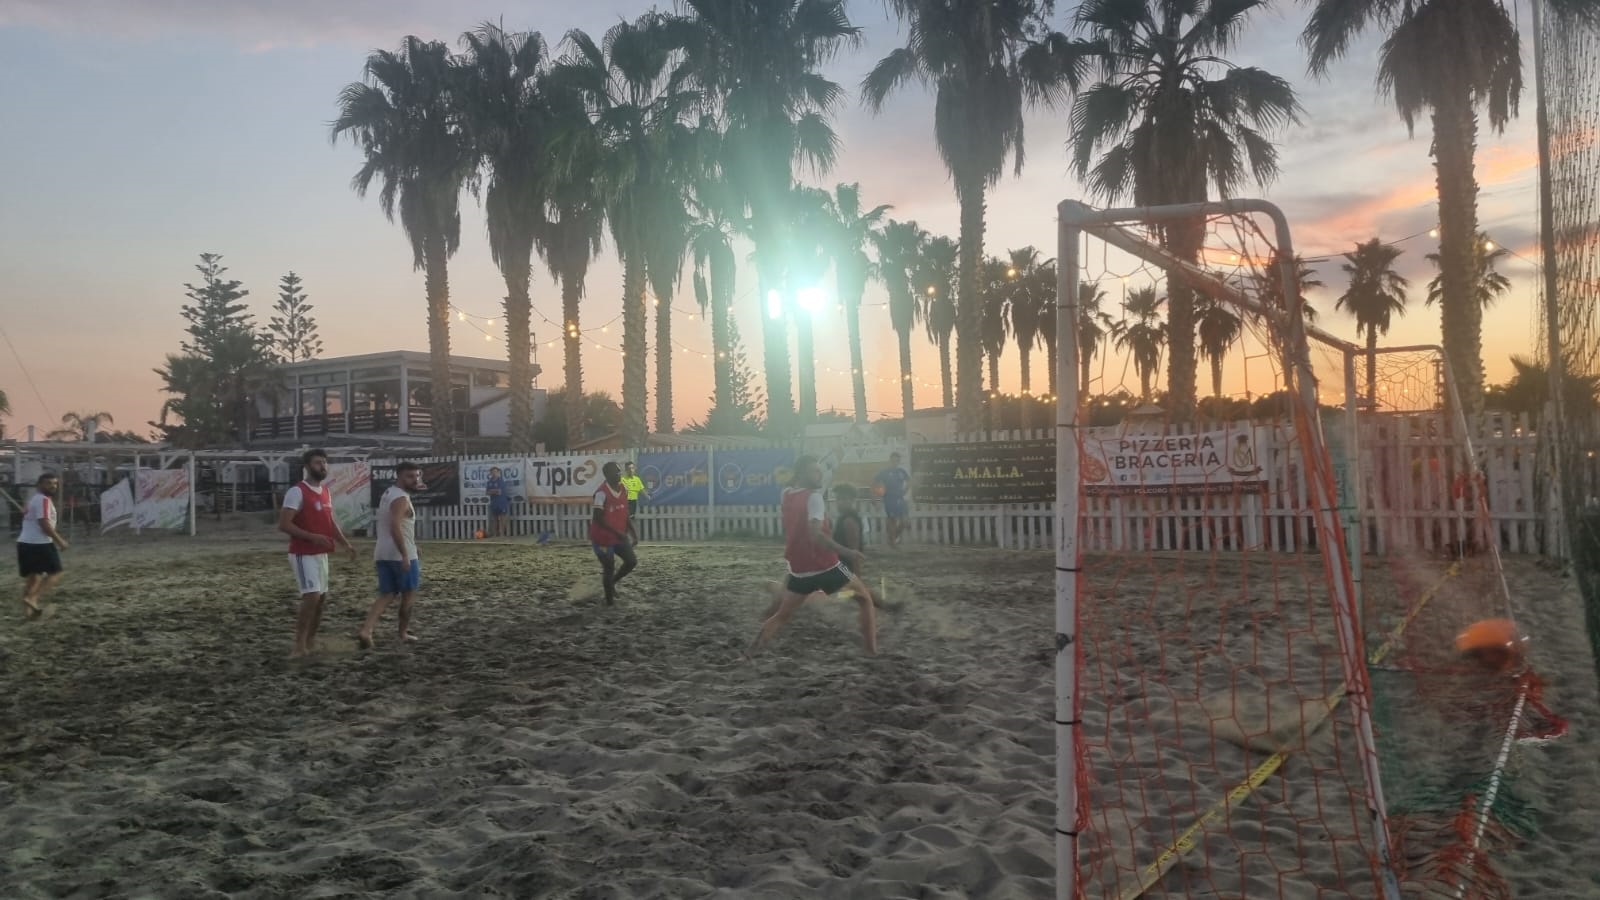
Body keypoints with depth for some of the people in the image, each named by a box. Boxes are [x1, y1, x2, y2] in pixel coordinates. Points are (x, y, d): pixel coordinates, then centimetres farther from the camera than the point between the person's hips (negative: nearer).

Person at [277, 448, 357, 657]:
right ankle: (299, 645, -8)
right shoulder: (297, 492, -14)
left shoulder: (326, 492, 12)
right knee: (311, 596, -15)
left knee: (321, 596, 11)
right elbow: (283, 524, -19)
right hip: (303, 554, -9)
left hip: (321, 553, 9)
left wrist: (345, 543, 9)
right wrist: (312, 537, -27)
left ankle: (310, 640, 22)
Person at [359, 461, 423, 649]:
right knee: (408, 594, 8)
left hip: (383, 554, 9)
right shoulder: (401, 498, -15)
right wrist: (405, 556, -28)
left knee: (386, 595, 6)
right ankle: (403, 632, 19)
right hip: (401, 555, -9)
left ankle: (365, 630, -12)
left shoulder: (388, 494, 18)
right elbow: (395, 527, -27)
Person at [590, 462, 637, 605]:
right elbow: (598, 519, -25)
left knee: (632, 561, 5)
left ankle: (613, 582, 29)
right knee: (609, 568, 1)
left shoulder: (623, 490, 1)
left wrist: (633, 534, 8)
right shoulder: (602, 493, -23)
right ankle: (609, 598, 18)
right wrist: (617, 532, -30)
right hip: (603, 537, -7)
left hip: (620, 536, 7)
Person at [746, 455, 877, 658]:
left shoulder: (786, 495, 6)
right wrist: (848, 553, -29)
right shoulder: (814, 497, -16)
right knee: (865, 598, 14)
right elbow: (815, 535, -29)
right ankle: (872, 651, 11)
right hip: (826, 567, -6)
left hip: (799, 570, 6)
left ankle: (748, 655, 4)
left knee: (781, 616, 16)